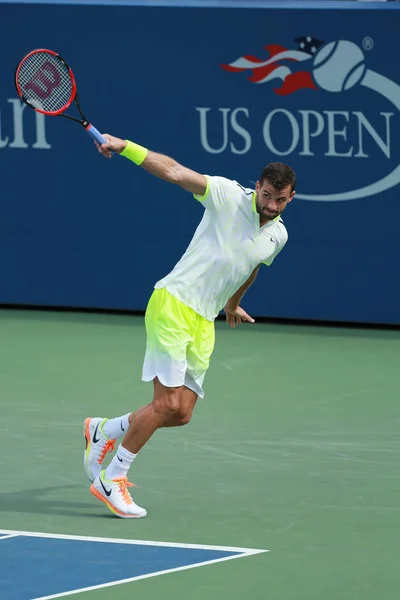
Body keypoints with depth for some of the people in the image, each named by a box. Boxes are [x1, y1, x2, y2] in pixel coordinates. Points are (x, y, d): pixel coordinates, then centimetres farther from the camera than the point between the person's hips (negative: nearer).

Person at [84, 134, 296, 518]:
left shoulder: (277, 235, 8)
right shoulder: (229, 195, -10)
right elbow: (173, 171, -18)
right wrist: (124, 146, -30)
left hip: (203, 324, 7)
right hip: (173, 303, -7)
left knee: (180, 414, 2)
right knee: (169, 403, -14)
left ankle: (103, 431, 25)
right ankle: (111, 479, -1)